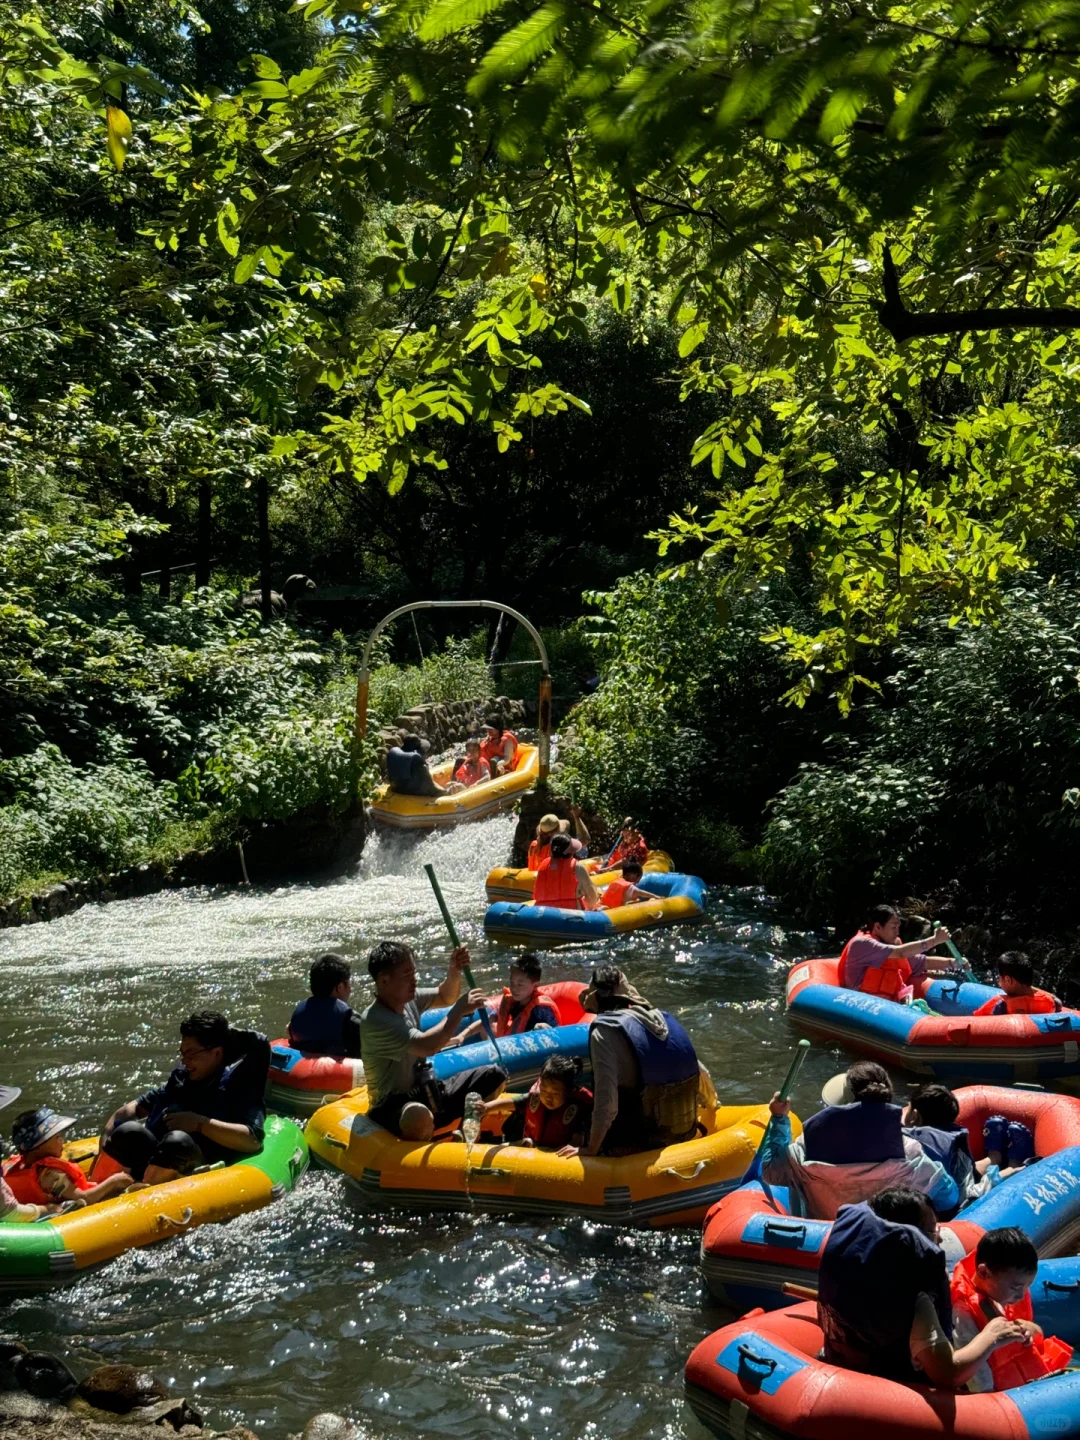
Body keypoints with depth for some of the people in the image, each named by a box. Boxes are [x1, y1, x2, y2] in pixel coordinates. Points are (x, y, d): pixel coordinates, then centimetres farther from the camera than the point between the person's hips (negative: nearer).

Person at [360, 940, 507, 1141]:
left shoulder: (408, 999, 3)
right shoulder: (374, 1020, -24)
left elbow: (445, 998, 21)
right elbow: (427, 1047, -33)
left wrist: (454, 971, -2)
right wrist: (460, 1010, -22)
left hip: (427, 1092, 9)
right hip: (394, 1109, -9)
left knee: (494, 1075, 5)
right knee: (418, 1116, -44)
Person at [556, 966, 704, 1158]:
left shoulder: (604, 1032, -12)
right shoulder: (663, 1019, 6)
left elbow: (606, 1102, -21)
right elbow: (699, 1073, 13)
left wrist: (591, 1150, -13)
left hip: (641, 1142, -7)